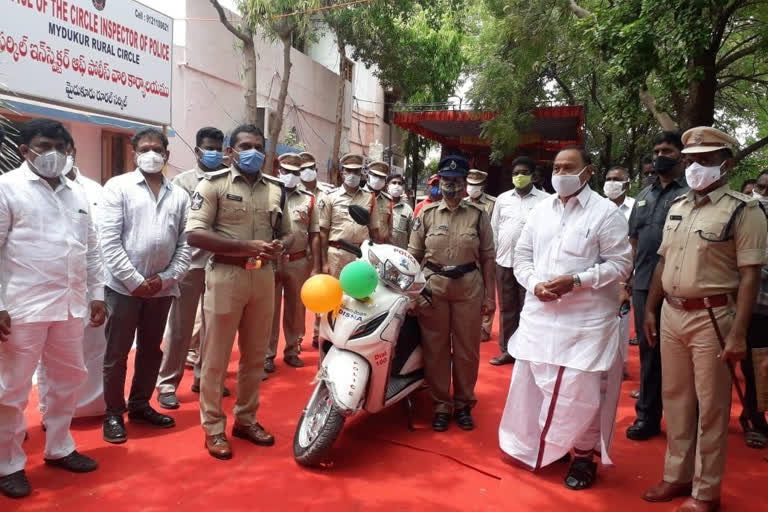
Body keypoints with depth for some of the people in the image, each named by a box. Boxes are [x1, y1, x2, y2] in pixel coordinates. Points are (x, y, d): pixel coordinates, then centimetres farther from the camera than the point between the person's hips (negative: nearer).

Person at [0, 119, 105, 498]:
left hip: (70, 304, 6)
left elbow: (91, 249, 16)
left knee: (68, 379, 15)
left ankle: (59, 448, 32)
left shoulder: (77, 194, 13)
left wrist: (97, 294, 12)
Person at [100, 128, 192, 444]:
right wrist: (135, 280, -13)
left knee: (151, 350, 15)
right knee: (116, 353, 6)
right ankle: (113, 414, 21)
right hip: (124, 285, -3)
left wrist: (167, 278, -7)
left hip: (162, 287, 3)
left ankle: (140, 405, 31)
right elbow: (109, 240, -9)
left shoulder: (179, 195, 6)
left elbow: (185, 243, 4)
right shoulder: (118, 186, -2)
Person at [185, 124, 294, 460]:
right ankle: (213, 428, 18)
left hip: (264, 277, 5)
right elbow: (195, 234, -15)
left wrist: (280, 246, -7)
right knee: (216, 357, 4)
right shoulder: (214, 184, -6)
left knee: (255, 355, 14)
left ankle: (245, 419, 30)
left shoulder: (276, 188, 10)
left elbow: (287, 232, 19)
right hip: (226, 276, -5)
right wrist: (246, 246, -21)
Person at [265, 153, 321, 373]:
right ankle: (267, 353, 14)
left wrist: (316, 267, 3)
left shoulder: (308, 200, 7)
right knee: (270, 308, 4)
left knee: (296, 308, 12)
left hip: (299, 262, 2)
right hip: (271, 261, -2)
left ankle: (292, 350, 25)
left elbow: (314, 235, 8)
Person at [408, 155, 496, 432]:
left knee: (467, 348, 9)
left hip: (469, 288, 0)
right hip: (433, 287, 1)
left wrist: (490, 295, 0)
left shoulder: (478, 215, 1)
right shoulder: (426, 214, 4)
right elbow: (413, 253, 6)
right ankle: (441, 404, 23)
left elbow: (487, 257, 3)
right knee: (435, 348, 7)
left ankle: (464, 404, 27)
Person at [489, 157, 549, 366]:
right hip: (504, 261, 4)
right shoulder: (502, 199, 9)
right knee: (506, 308, 11)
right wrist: (492, 255, 9)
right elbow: (494, 229, 12)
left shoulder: (545, 200, -3)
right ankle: (507, 350, 22)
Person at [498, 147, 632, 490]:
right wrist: (534, 284, -7)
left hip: (586, 319, -5)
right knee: (531, 383, 14)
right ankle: (534, 448, 34)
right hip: (539, 314, 5)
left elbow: (620, 264, -8)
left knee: (580, 391, 1)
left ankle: (584, 455, 24)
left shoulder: (606, 213, -5)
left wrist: (576, 281, -18)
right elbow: (522, 255, 12)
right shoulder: (540, 210, 10)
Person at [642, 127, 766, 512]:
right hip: (671, 314, 6)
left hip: (712, 318, -6)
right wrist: (650, 310, 13)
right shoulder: (677, 207, 11)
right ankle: (677, 476, 32)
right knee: (676, 400, 16)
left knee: (710, 407, 6)